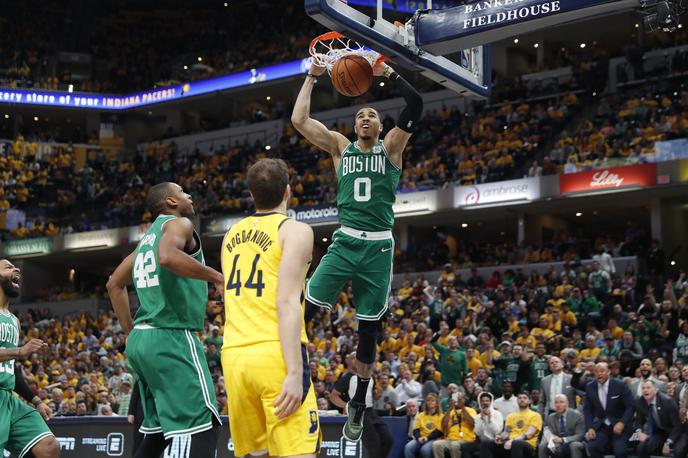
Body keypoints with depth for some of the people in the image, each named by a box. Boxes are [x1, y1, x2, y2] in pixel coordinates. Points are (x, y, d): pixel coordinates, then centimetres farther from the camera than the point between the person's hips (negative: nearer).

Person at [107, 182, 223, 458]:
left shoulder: (148, 237, 23)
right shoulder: (178, 223, -3)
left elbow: (115, 284, 28)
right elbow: (168, 256, -26)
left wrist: (131, 332, 29)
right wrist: (217, 277, -20)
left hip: (142, 339, 10)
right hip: (171, 337, -10)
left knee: (157, 430, 16)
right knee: (203, 428, -15)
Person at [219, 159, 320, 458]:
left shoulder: (232, 236, 18)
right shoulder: (295, 231, -2)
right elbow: (287, 302, -13)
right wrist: (295, 373, -17)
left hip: (234, 355, 6)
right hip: (276, 354, -6)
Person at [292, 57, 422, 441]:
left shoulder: (391, 146, 7)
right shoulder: (341, 147, 11)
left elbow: (416, 105, -7)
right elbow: (299, 120, 2)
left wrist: (389, 73, -8)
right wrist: (313, 77, 4)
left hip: (379, 247, -1)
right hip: (345, 242, 1)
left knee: (368, 328, 6)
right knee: (305, 310, -12)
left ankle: (359, 404, 19)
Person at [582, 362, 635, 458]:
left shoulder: (620, 385, -9)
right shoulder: (590, 387, 1)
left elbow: (630, 406, -8)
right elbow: (587, 409, 5)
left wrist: (622, 423, -22)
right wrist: (590, 427, -8)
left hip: (619, 425, -3)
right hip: (601, 426, 3)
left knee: (619, 450, -27)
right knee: (592, 447, -23)